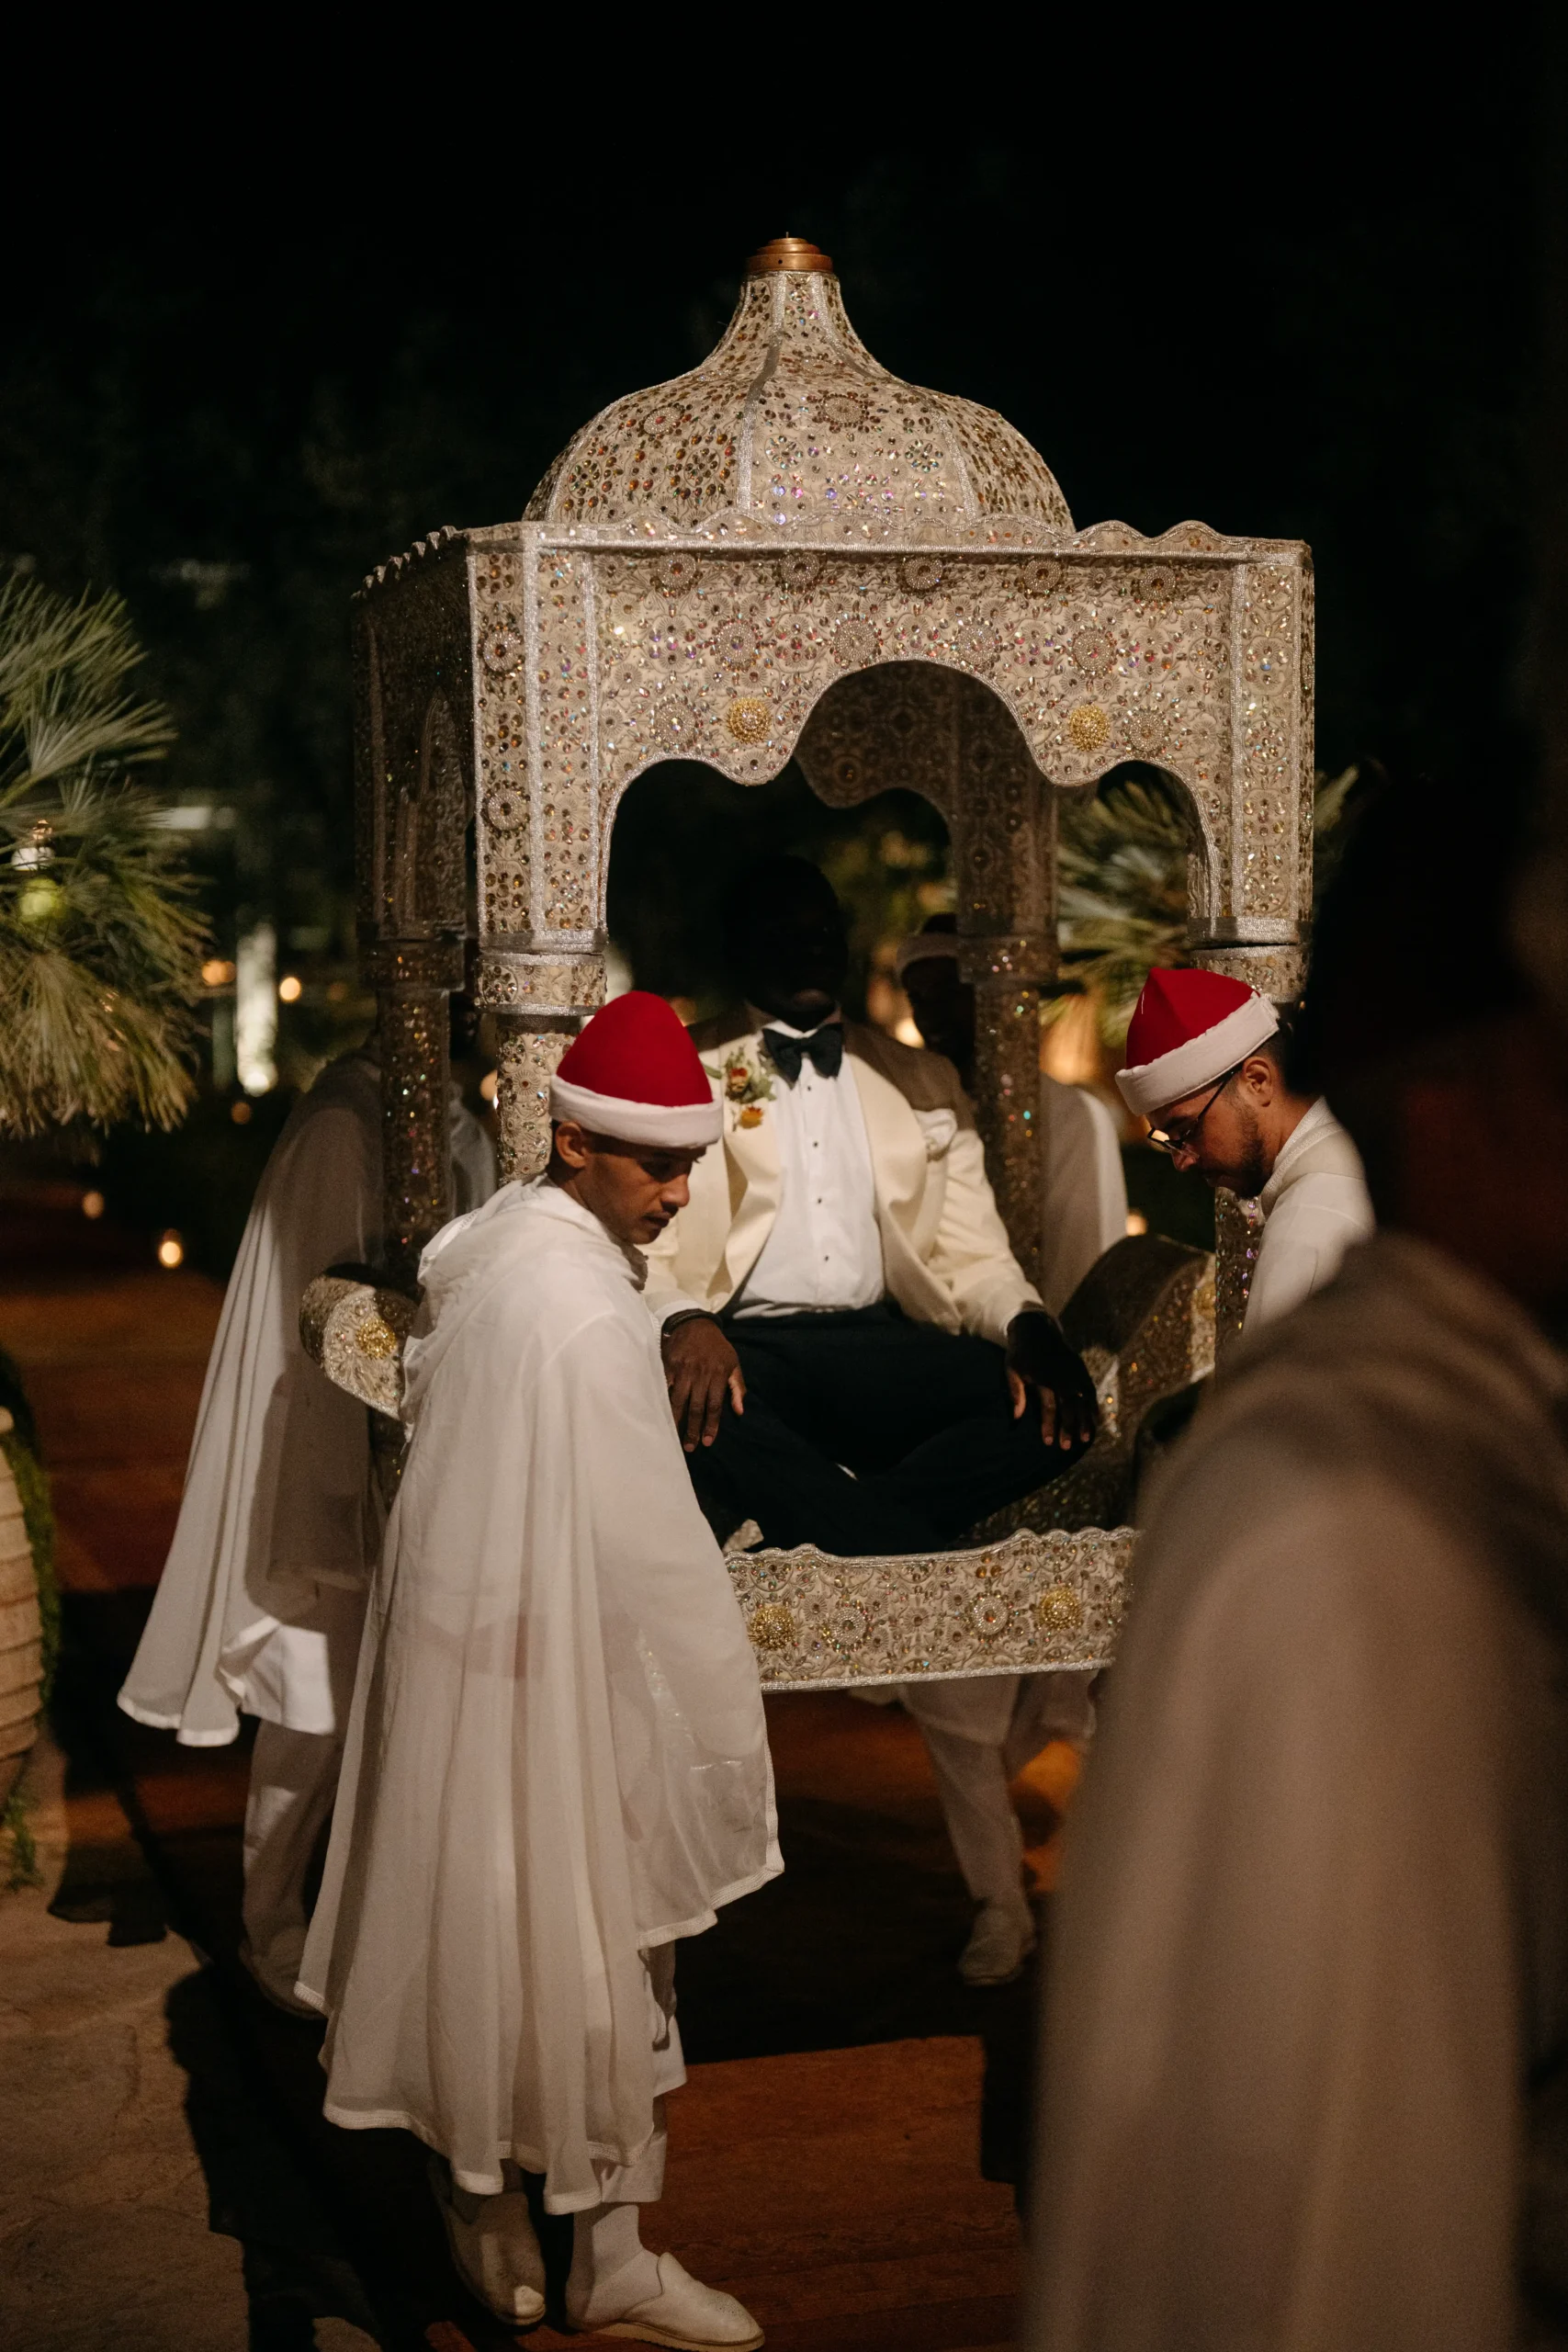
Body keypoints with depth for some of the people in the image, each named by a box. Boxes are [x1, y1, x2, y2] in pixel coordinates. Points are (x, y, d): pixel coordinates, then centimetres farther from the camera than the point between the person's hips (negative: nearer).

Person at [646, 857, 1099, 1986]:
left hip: (880, 1345, 3)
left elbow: (973, 1251, 16)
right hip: (744, 1347, -2)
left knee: (1053, 1408, -27)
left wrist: (1028, 1324, -7)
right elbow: (645, 1232, 4)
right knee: (708, 1422, -40)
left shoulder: (922, 1082, 25)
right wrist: (683, 1321, -20)